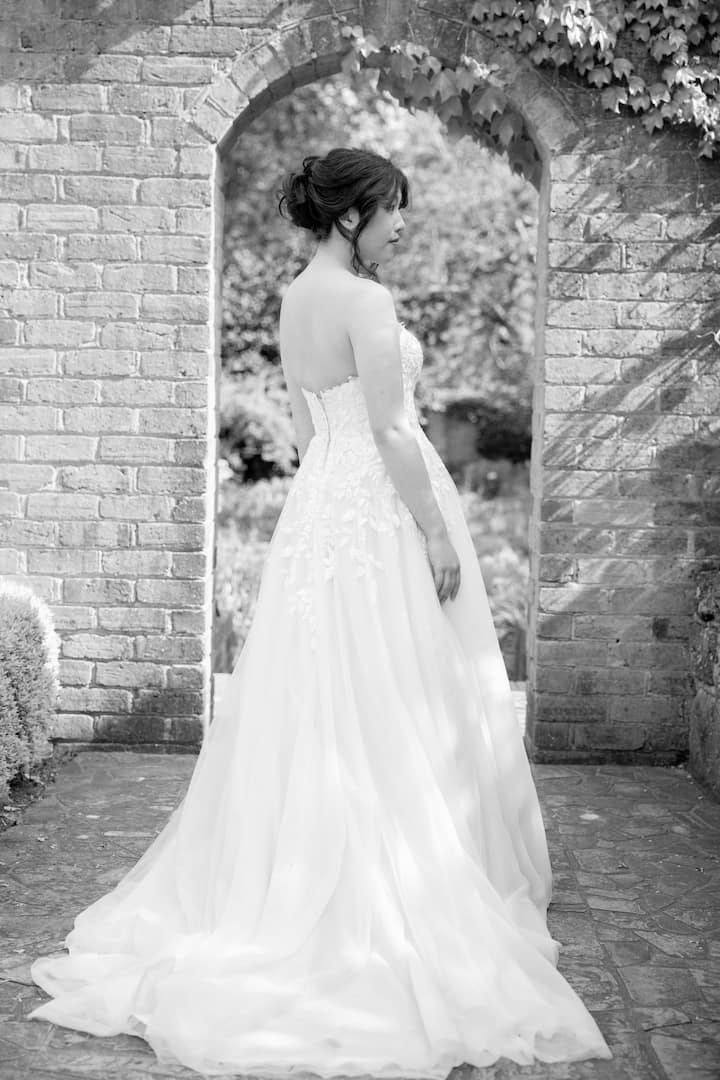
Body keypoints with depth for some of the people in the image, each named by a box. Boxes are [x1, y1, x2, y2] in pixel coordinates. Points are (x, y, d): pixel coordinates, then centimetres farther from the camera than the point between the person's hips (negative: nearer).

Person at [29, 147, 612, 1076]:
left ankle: (304, 885, 23)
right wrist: (437, 532, -15)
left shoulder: (295, 299, 11)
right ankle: (393, 902, 7)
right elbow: (390, 431, -19)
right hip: (380, 514, -9)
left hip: (316, 507, 9)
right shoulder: (364, 301, -16)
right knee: (389, 719, -1)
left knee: (316, 710, 14)